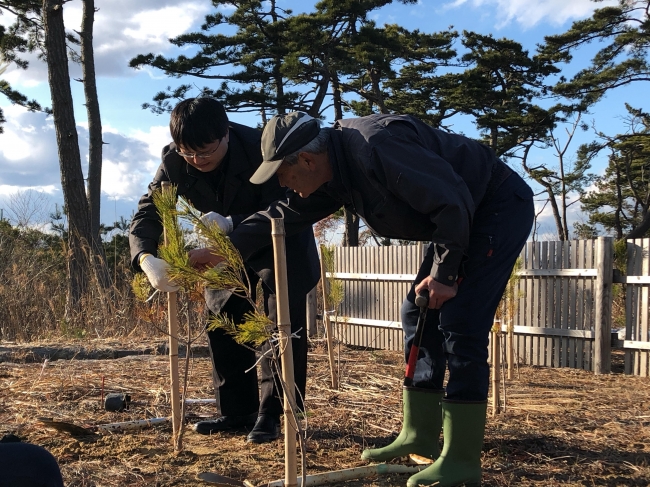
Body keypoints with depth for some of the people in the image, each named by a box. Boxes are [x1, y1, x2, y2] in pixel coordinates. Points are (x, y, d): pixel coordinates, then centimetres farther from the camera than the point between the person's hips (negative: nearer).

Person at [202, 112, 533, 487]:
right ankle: (419, 437, 18)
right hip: (464, 217, 10)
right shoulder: (334, 174, 0)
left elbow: (452, 203, -30)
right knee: (419, 315, 9)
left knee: (460, 323, -14)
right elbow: (284, 216, 11)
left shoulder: (375, 147, -31)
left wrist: (444, 274, -19)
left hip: (501, 206, -10)